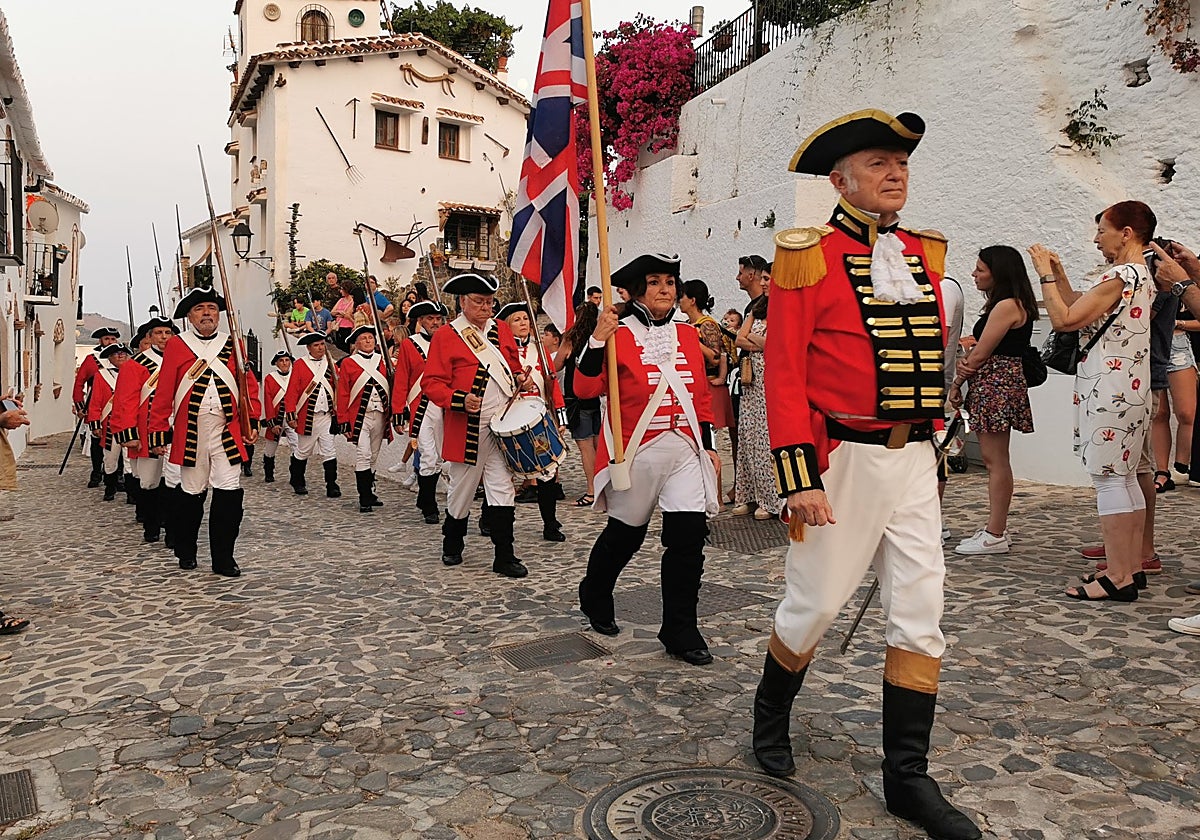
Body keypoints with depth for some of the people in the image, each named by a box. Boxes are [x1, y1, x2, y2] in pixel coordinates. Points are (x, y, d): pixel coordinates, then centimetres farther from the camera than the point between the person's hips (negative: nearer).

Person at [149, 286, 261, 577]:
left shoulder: (233, 345, 9)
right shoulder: (176, 346, 3)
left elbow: (249, 386, 10)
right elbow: (163, 393, 1)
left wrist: (253, 421, 1)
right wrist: (158, 432, -1)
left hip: (228, 433, 1)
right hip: (190, 432, -1)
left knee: (230, 493, -6)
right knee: (191, 493, 9)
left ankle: (223, 559, 4)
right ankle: (186, 553, 29)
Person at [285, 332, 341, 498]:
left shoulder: (330, 364, 9)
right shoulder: (300, 364, -2)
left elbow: (337, 389, 13)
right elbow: (291, 391, -5)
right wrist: (291, 414, -10)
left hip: (327, 416, 3)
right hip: (307, 417, -3)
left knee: (329, 452, -1)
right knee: (303, 452, 10)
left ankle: (332, 487, 2)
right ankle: (298, 483, 27)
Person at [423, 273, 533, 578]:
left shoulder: (502, 329, 11)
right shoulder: (445, 336, -3)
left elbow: (513, 365, 23)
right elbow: (433, 383, -6)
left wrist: (519, 379, 0)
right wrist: (460, 400, -23)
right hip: (467, 430, -3)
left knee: (502, 490, 1)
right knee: (461, 489, 10)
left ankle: (504, 557, 6)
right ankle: (452, 546, 33)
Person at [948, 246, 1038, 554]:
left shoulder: (1007, 306, -14)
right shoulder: (1004, 305, 19)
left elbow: (981, 353, -13)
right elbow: (981, 350, 17)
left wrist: (957, 382, -2)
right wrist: (965, 363, -1)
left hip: (997, 386, -10)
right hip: (991, 386, 10)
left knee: (995, 459, -7)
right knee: (993, 458, 12)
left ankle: (995, 535, -2)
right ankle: (995, 528, 18)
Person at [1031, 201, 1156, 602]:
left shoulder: (1119, 276, -15)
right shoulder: (1140, 276, 17)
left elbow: (1064, 319, -19)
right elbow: (1081, 312, 19)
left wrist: (1046, 275, -8)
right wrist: (1059, 275, 15)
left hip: (1109, 389, -10)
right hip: (1129, 388, 10)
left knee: (1109, 478, -8)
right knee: (1125, 478, 13)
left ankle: (1118, 577, -4)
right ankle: (1131, 566, 20)